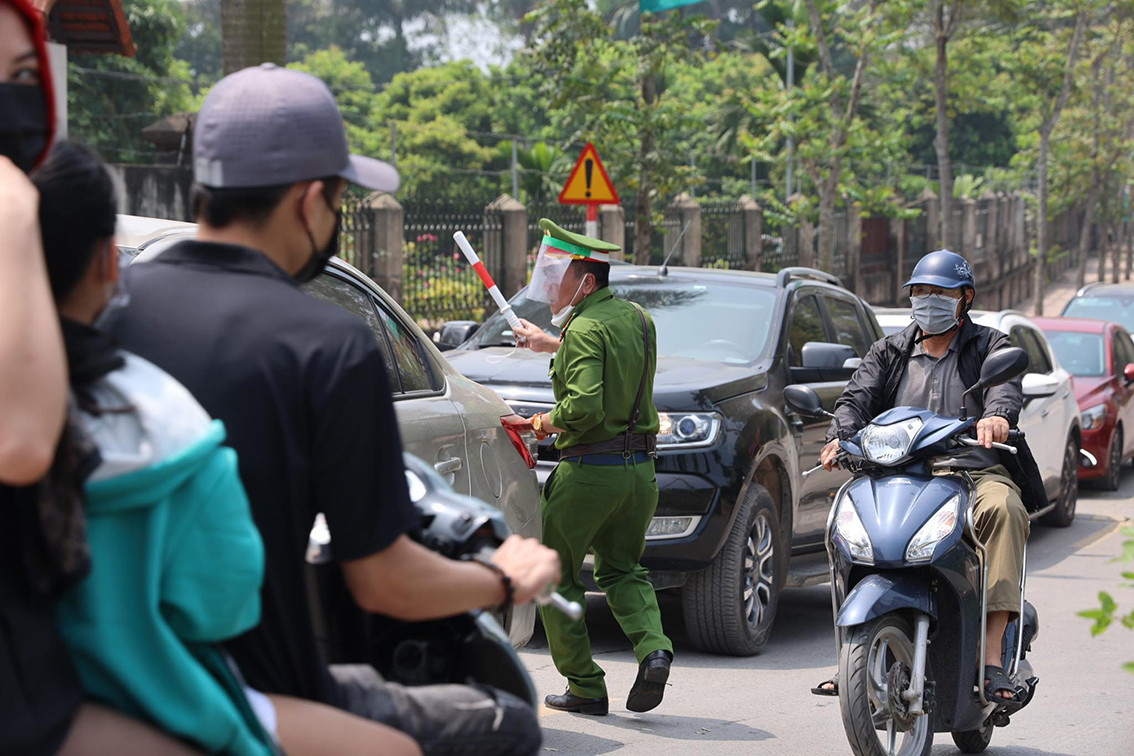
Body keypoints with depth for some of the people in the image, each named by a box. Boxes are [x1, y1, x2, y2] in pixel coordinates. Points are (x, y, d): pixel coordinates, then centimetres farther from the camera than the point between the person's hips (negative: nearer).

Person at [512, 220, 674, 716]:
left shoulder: (585, 329, -15)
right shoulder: (638, 319, 10)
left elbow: (584, 406, -27)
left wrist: (550, 421, -7)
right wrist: (550, 345, 35)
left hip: (589, 469, -8)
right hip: (639, 469, 8)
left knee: (556, 578, 7)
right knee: (621, 569, 21)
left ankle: (585, 688, 6)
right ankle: (652, 648, -5)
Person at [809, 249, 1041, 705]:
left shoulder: (990, 346, 12)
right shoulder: (890, 352, 21)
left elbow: (1005, 386, -10)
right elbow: (858, 397, 5)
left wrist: (997, 416, -36)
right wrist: (842, 436, -20)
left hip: (978, 472, -2)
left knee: (1003, 508, -37)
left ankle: (991, 655, -42)